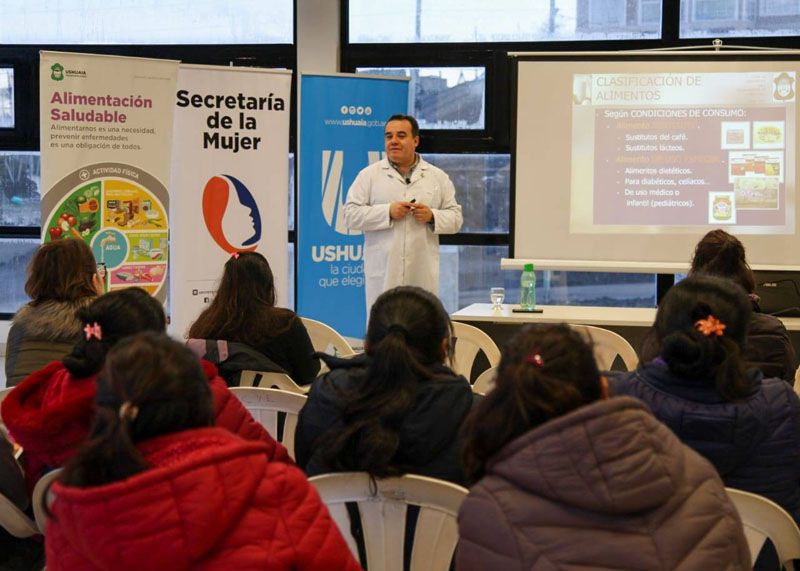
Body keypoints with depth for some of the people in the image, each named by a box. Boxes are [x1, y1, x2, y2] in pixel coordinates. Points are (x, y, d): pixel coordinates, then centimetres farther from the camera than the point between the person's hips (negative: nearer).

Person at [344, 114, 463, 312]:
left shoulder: (438, 177, 13)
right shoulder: (369, 175, 8)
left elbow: (456, 218, 12)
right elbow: (350, 215, 0)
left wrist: (432, 216, -9)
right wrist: (388, 212, -12)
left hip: (423, 275, 1)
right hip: (382, 273, -1)